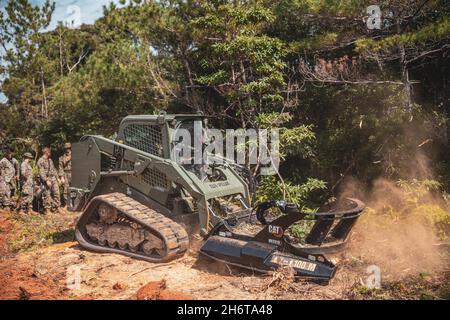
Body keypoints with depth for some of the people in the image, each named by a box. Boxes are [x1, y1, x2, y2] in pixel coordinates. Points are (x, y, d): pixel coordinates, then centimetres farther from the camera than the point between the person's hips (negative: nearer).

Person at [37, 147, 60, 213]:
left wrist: (57, 177, 16)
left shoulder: (50, 160, 18)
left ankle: (55, 208, 12)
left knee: (56, 193, 3)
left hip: (53, 179, 7)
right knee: (47, 195, -4)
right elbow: (41, 172, -15)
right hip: (46, 179, -7)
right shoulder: (41, 161, -8)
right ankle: (46, 209, 5)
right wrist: (46, 180, -22)